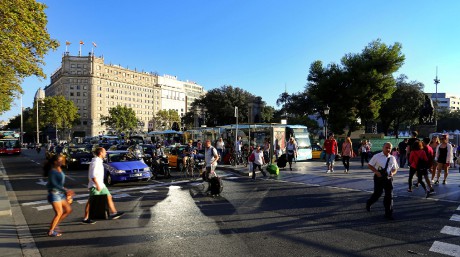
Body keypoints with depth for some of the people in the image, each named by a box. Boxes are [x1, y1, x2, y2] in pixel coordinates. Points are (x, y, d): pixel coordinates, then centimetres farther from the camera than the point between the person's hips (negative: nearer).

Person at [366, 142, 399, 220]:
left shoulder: (392, 158, 6)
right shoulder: (377, 156, -6)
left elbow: (395, 169, 13)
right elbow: (369, 165, -2)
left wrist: (392, 173, -10)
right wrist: (376, 172, -16)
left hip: (388, 178, 3)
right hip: (379, 178, -3)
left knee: (389, 196, 2)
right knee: (377, 193, 4)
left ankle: (388, 214, 14)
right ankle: (368, 203, 34)